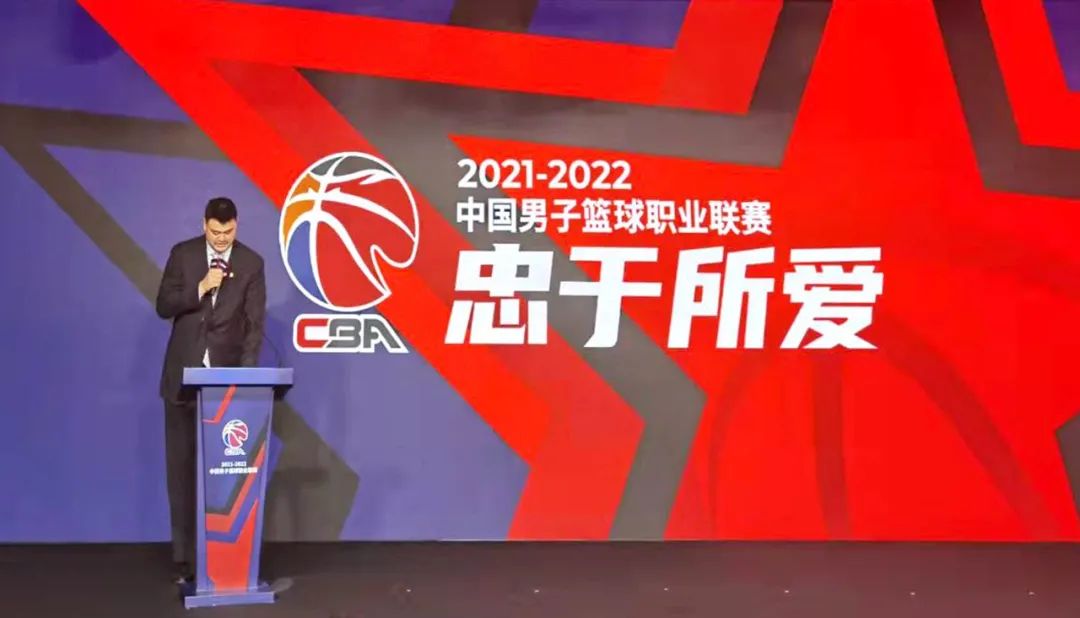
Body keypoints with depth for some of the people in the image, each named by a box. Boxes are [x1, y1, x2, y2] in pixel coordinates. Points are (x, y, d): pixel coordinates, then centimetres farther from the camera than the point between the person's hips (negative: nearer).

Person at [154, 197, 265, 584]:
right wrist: (199, 289, -16)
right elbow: (164, 307, -1)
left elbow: (255, 324, -6)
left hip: (226, 377, -1)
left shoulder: (251, 263, -2)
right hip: (183, 375, 1)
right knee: (182, 466, 4)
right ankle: (185, 556, 11)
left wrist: (245, 373, -18)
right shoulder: (182, 254, 2)